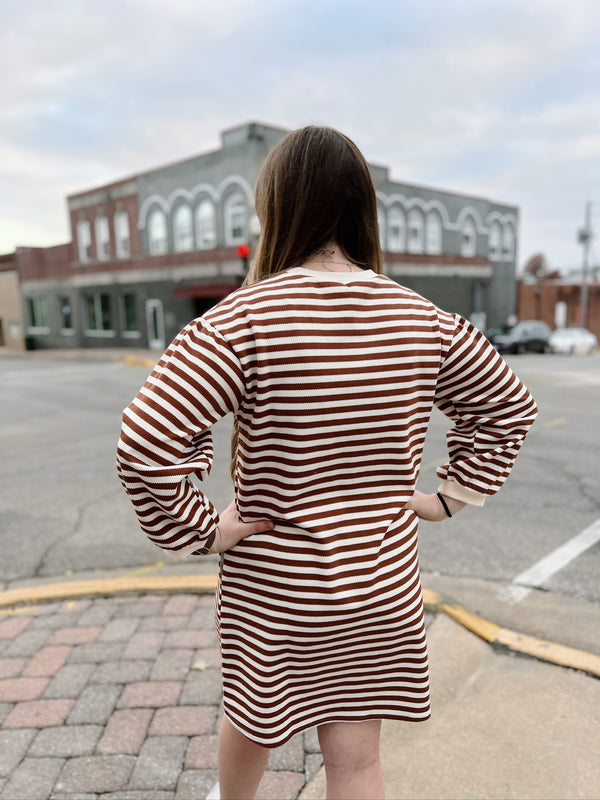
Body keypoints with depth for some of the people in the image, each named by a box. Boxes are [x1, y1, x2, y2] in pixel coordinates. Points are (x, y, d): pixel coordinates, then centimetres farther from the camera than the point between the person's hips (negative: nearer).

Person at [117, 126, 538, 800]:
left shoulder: (243, 319, -20)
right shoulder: (423, 320, -6)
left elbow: (145, 444, -27)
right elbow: (509, 406, 7)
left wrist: (198, 530, -13)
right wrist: (450, 496, 7)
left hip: (270, 587, -2)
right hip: (383, 587, 3)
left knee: (250, 726, 27)